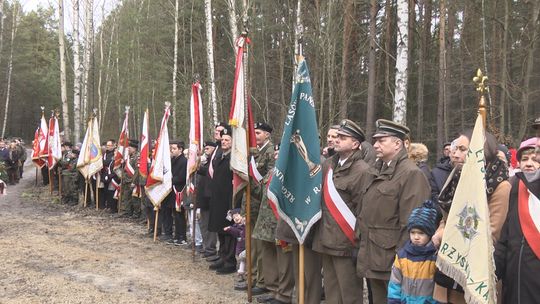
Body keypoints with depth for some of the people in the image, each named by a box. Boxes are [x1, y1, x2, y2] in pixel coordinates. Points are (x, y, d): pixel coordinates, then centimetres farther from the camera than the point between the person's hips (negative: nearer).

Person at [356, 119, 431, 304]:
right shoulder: (375, 171, 13)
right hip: (371, 257, 8)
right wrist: (360, 236, 14)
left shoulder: (411, 174, -14)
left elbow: (411, 222, -18)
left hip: (391, 257, -8)